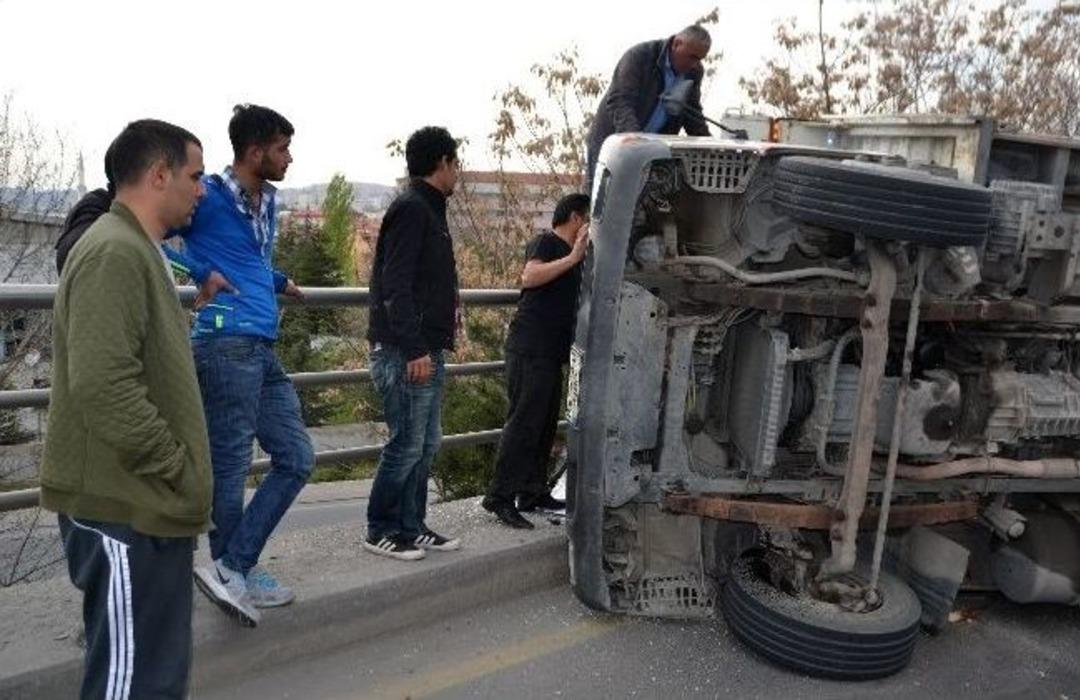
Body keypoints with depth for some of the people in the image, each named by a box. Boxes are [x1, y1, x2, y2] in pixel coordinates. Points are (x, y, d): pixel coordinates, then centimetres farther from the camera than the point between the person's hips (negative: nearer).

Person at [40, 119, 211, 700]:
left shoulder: (139, 249, 16)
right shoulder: (114, 253, -17)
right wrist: (179, 469, -17)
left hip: (148, 504, 10)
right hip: (125, 511, -10)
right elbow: (102, 387, -26)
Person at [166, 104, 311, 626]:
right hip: (228, 345, -9)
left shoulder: (268, 202, 20)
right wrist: (202, 272, -14)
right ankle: (234, 571, 15)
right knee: (231, 466, 0)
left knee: (297, 457, 8)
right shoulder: (207, 196, -5)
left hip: (262, 349, 9)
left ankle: (233, 571, 11)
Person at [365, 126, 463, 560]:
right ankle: (380, 531, 12)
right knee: (407, 445, -3)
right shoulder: (411, 209, -12)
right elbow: (395, 286, -20)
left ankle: (411, 528, 24)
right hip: (407, 353, -10)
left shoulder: (428, 210, 18)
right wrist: (414, 349, -23)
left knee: (426, 444, 14)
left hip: (427, 351, 10)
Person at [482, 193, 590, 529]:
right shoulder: (546, 242, -4)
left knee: (545, 425, 11)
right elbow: (529, 277, -23)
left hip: (550, 351, 10)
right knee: (524, 422, -11)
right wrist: (573, 258, -24)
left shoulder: (568, 252, 23)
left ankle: (533, 494, 19)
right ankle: (499, 497, -6)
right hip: (530, 348, -10)